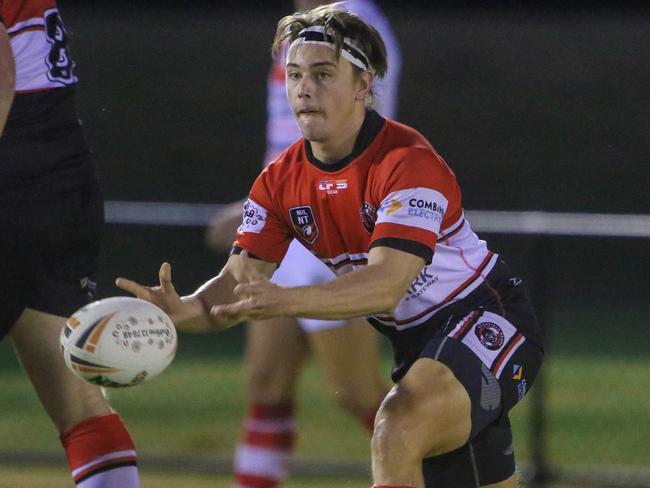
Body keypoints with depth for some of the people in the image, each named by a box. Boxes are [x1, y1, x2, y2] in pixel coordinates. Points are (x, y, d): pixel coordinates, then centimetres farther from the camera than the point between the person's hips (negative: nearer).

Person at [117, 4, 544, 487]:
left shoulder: (410, 163, -24)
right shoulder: (280, 181, -2)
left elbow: (387, 285, -36)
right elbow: (238, 283, -7)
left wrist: (284, 301, -50)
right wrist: (183, 310, -31)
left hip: (485, 318, -8)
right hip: (415, 339, 8)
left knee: (398, 430, -32)